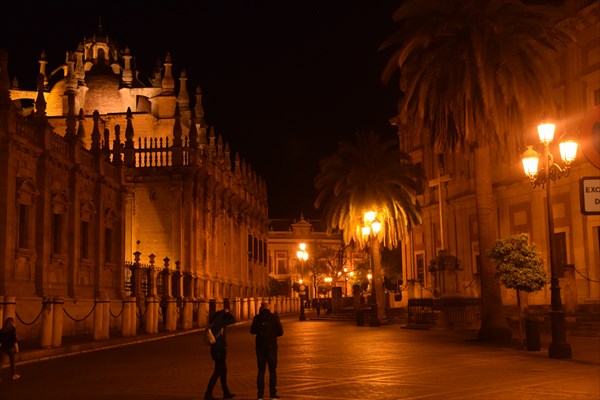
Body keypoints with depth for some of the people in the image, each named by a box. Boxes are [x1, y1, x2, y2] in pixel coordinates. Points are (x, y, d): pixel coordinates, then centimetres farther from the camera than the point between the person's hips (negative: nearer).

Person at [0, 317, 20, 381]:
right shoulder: (13, 329, -8)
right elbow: (14, 339, -14)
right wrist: (17, 347, -9)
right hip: (10, 347, -3)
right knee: (12, 361, 12)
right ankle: (14, 375, 23)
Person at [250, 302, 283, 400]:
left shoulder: (257, 318, -4)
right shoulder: (274, 317, -6)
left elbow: (252, 331, 5)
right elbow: (280, 332, -3)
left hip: (260, 347, 1)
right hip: (271, 346, -1)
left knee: (261, 370, 9)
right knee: (272, 370, 8)